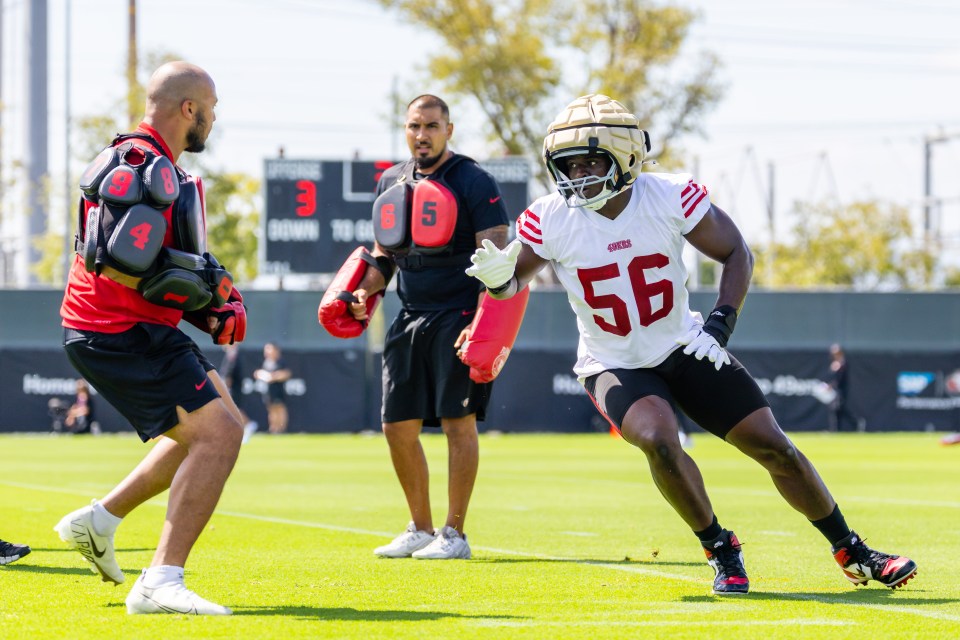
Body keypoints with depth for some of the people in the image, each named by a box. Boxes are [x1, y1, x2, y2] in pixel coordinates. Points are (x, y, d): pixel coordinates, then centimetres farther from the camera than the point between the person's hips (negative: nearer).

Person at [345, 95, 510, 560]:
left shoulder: (474, 182, -7)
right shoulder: (391, 182, 12)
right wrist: (364, 291, 3)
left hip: (459, 313, -7)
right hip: (410, 315, 7)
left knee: (458, 421, -7)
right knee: (399, 426, 5)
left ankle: (454, 533, -1)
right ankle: (420, 529, 18)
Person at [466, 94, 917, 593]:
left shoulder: (671, 198, -18)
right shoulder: (550, 220, -17)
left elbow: (736, 253, -7)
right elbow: (513, 280, -5)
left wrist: (722, 322, -21)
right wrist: (498, 279, -29)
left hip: (684, 348, 1)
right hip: (614, 365, -1)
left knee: (774, 446, 0)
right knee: (658, 439, -31)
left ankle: (852, 552, 19)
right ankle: (721, 551, -8)